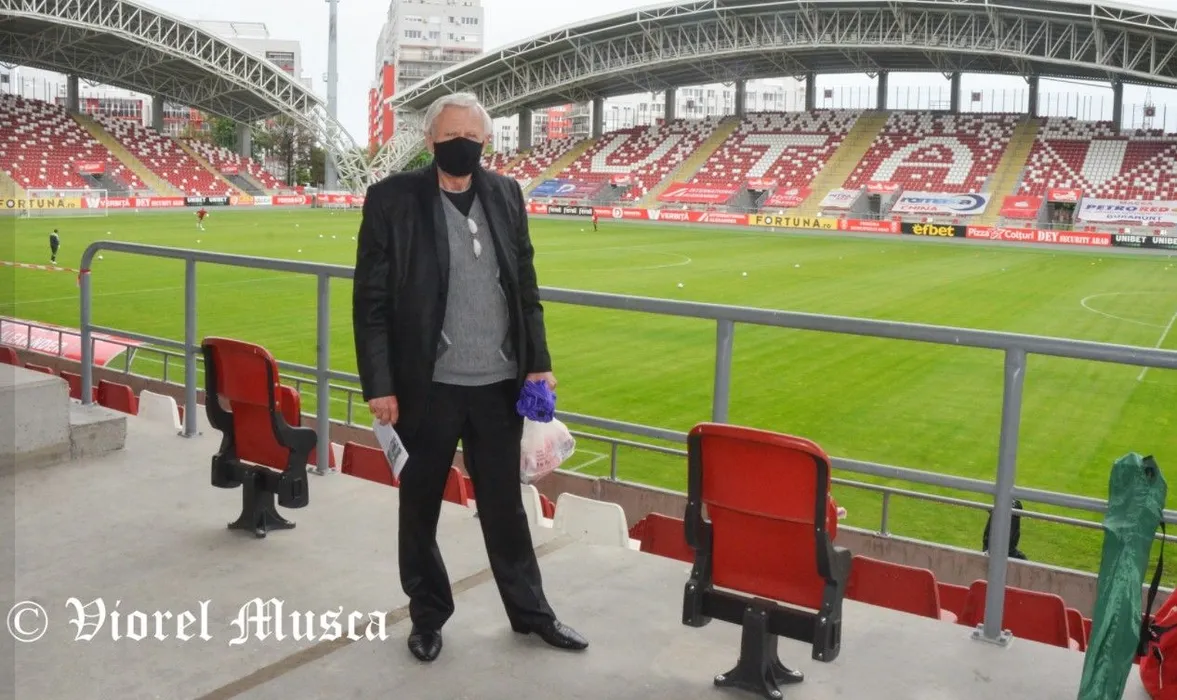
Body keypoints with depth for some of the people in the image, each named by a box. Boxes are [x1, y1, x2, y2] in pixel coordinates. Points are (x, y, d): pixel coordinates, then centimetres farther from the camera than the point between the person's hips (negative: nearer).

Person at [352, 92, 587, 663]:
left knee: (505, 504, 16)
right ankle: (427, 615, 32)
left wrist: (538, 361, 5)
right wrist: (379, 385, -11)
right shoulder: (392, 199, -7)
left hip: (500, 382, 3)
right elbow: (371, 301, -7)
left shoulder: (506, 194, 6)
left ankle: (530, 610, 32)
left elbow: (525, 287, 10)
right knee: (420, 507, 12)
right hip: (428, 385, -3)